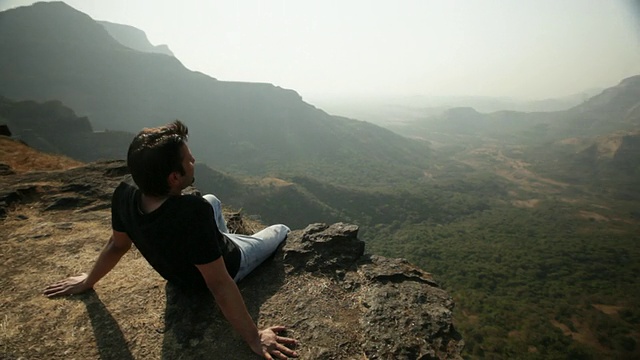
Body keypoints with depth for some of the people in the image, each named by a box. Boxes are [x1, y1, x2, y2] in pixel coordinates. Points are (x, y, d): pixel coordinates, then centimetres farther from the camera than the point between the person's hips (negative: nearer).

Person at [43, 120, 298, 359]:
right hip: (229, 266, -5)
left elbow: (117, 246, -8)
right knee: (281, 231, 17)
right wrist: (254, 338, -27)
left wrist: (88, 281, 13)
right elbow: (219, 285, -38)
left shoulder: (125, 193, -26)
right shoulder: (193, 213, -46)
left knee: (212, 200, 28)